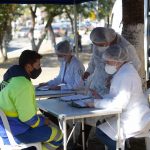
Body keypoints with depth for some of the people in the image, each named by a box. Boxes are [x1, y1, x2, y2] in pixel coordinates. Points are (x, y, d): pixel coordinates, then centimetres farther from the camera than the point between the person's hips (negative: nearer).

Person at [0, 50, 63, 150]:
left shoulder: (12, 78, 5)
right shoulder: (23, 85, -26)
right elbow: (28, 118, -24)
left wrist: (42, 119, 8)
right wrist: (42, 121, -5)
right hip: (16, 133, -10)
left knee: (50, 125, 23)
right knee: (58, 135, -1)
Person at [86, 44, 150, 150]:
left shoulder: (125, 76, -24)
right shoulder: (124, 71, 9)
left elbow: (118, 103, -29)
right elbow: (117, 96, 14)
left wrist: (96, 103, -23)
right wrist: (101, 98, 1)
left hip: (133, 121, -10)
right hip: (132, 115, 10)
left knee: (101, 133, -8)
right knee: (101, 125, 13)